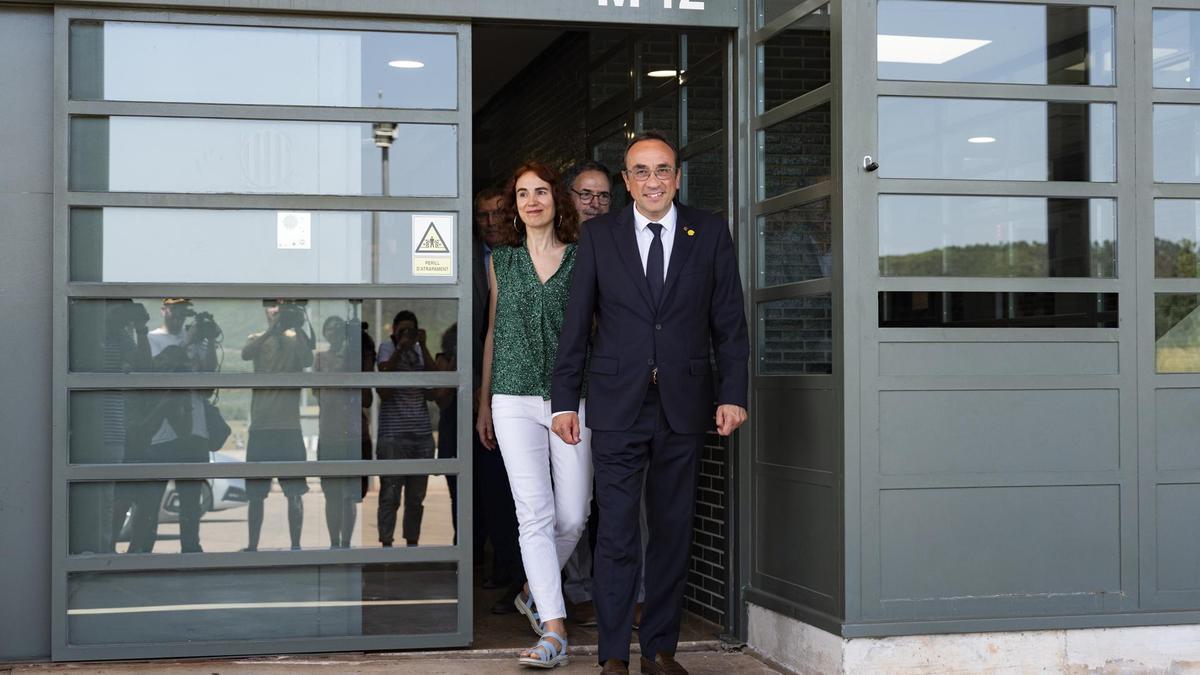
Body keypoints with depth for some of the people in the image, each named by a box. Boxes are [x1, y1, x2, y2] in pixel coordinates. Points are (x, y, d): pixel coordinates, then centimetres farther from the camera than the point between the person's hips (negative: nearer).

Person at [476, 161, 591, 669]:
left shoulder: (582, 259, 6)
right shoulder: (502, 261, 11)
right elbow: (493, 332, 16)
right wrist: (484, 403, 16)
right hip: (516, 399, 0)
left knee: (573, 516, 0)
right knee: (535, 513, -7)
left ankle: (535, 591, 27)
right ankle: (554, 628, -6)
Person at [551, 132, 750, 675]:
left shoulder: (710, 234, 6)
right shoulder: (598, 235, 4)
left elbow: (729, 321, 6)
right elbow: (576, 324, 5)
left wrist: (732, 393, -1)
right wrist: (565, 399, 1)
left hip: (683, 405, 1)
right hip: (617, 405, -1)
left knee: (673, 531, 7)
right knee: (616, 533, -3)